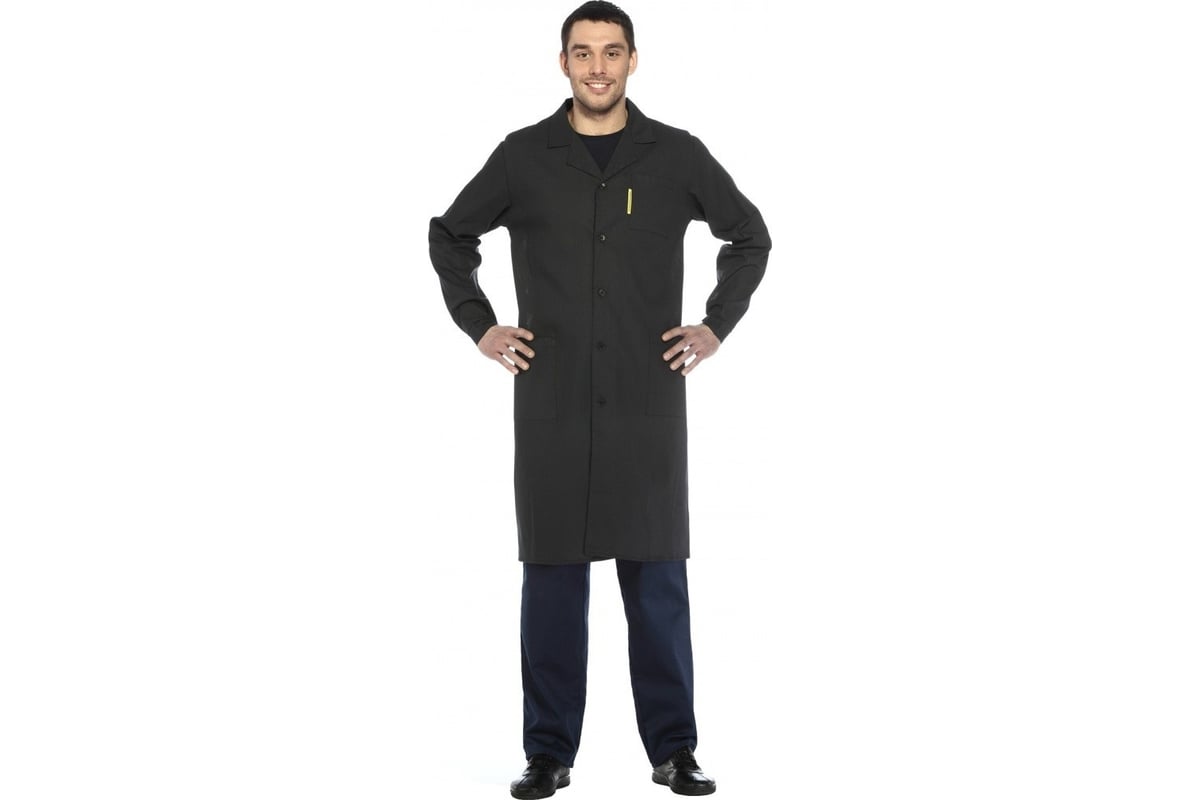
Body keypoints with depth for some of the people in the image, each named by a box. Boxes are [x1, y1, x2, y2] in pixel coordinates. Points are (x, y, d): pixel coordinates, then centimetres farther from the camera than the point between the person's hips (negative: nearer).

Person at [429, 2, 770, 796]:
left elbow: (750, 236, 14)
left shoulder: (677, 155, 2)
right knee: (553, 576, 3)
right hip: (552, 404, 0)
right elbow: (450, 236, 15)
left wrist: (717, 326, 6)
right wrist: (479, 326, 6)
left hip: (648, 403, 0)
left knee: (658, 577, 3)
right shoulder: (524, 157, 2)